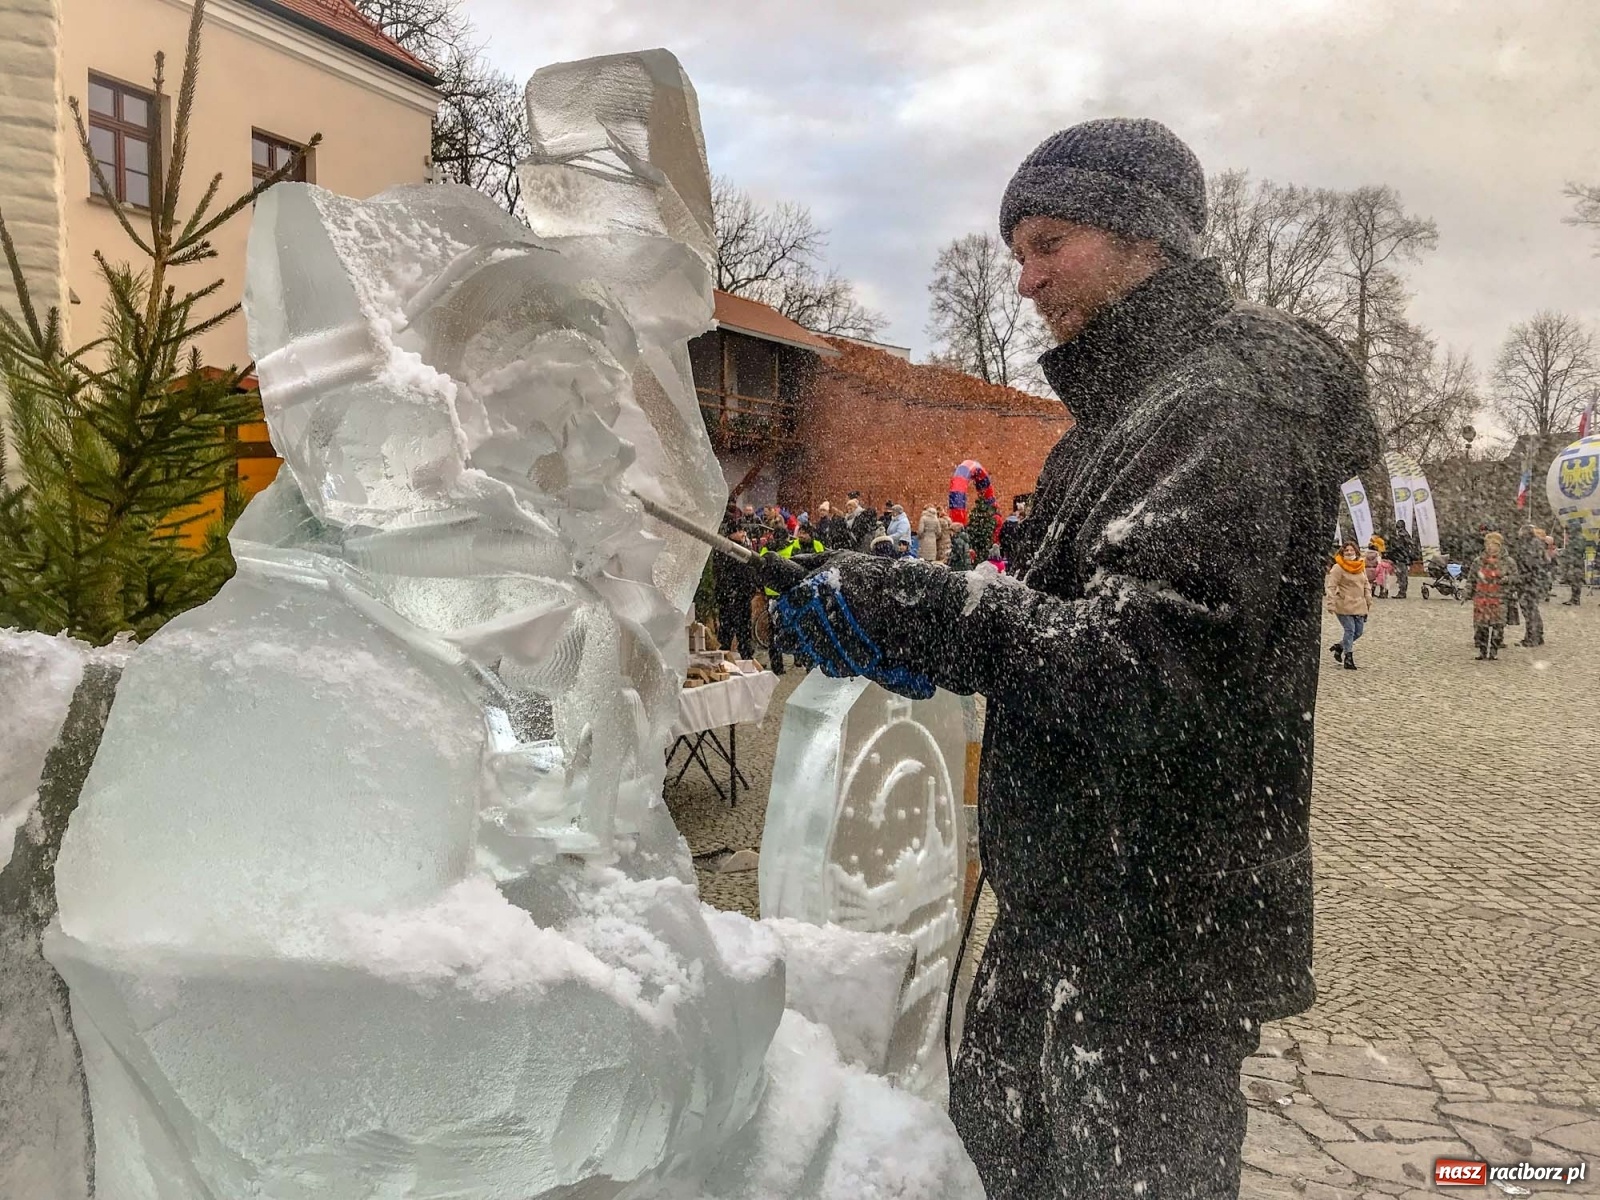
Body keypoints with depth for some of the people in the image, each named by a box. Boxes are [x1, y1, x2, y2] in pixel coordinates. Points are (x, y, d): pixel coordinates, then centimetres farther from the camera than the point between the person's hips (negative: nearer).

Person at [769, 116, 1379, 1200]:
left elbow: (1160, 654, -30)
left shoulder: (1230, 405, -18)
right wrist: (916, 637, 0)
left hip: (1159, 931, -10)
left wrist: (927, 617, -35)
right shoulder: (1129, 404, 15)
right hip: (1063, 906, 10)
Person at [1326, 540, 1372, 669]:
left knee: (1359, 631, 9)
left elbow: (1366, 585, 18)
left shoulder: (1361, 567, 11)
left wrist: (1369, 601, 13)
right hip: (1344, 605, -7)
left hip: (1359, 605, 7)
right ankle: (1348, 657, 1)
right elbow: (1331, 586, -14)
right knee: (1349, 630, -9)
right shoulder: (1338, 568, -10)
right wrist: (1331, 604, -21)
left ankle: (1339, 646, 30)